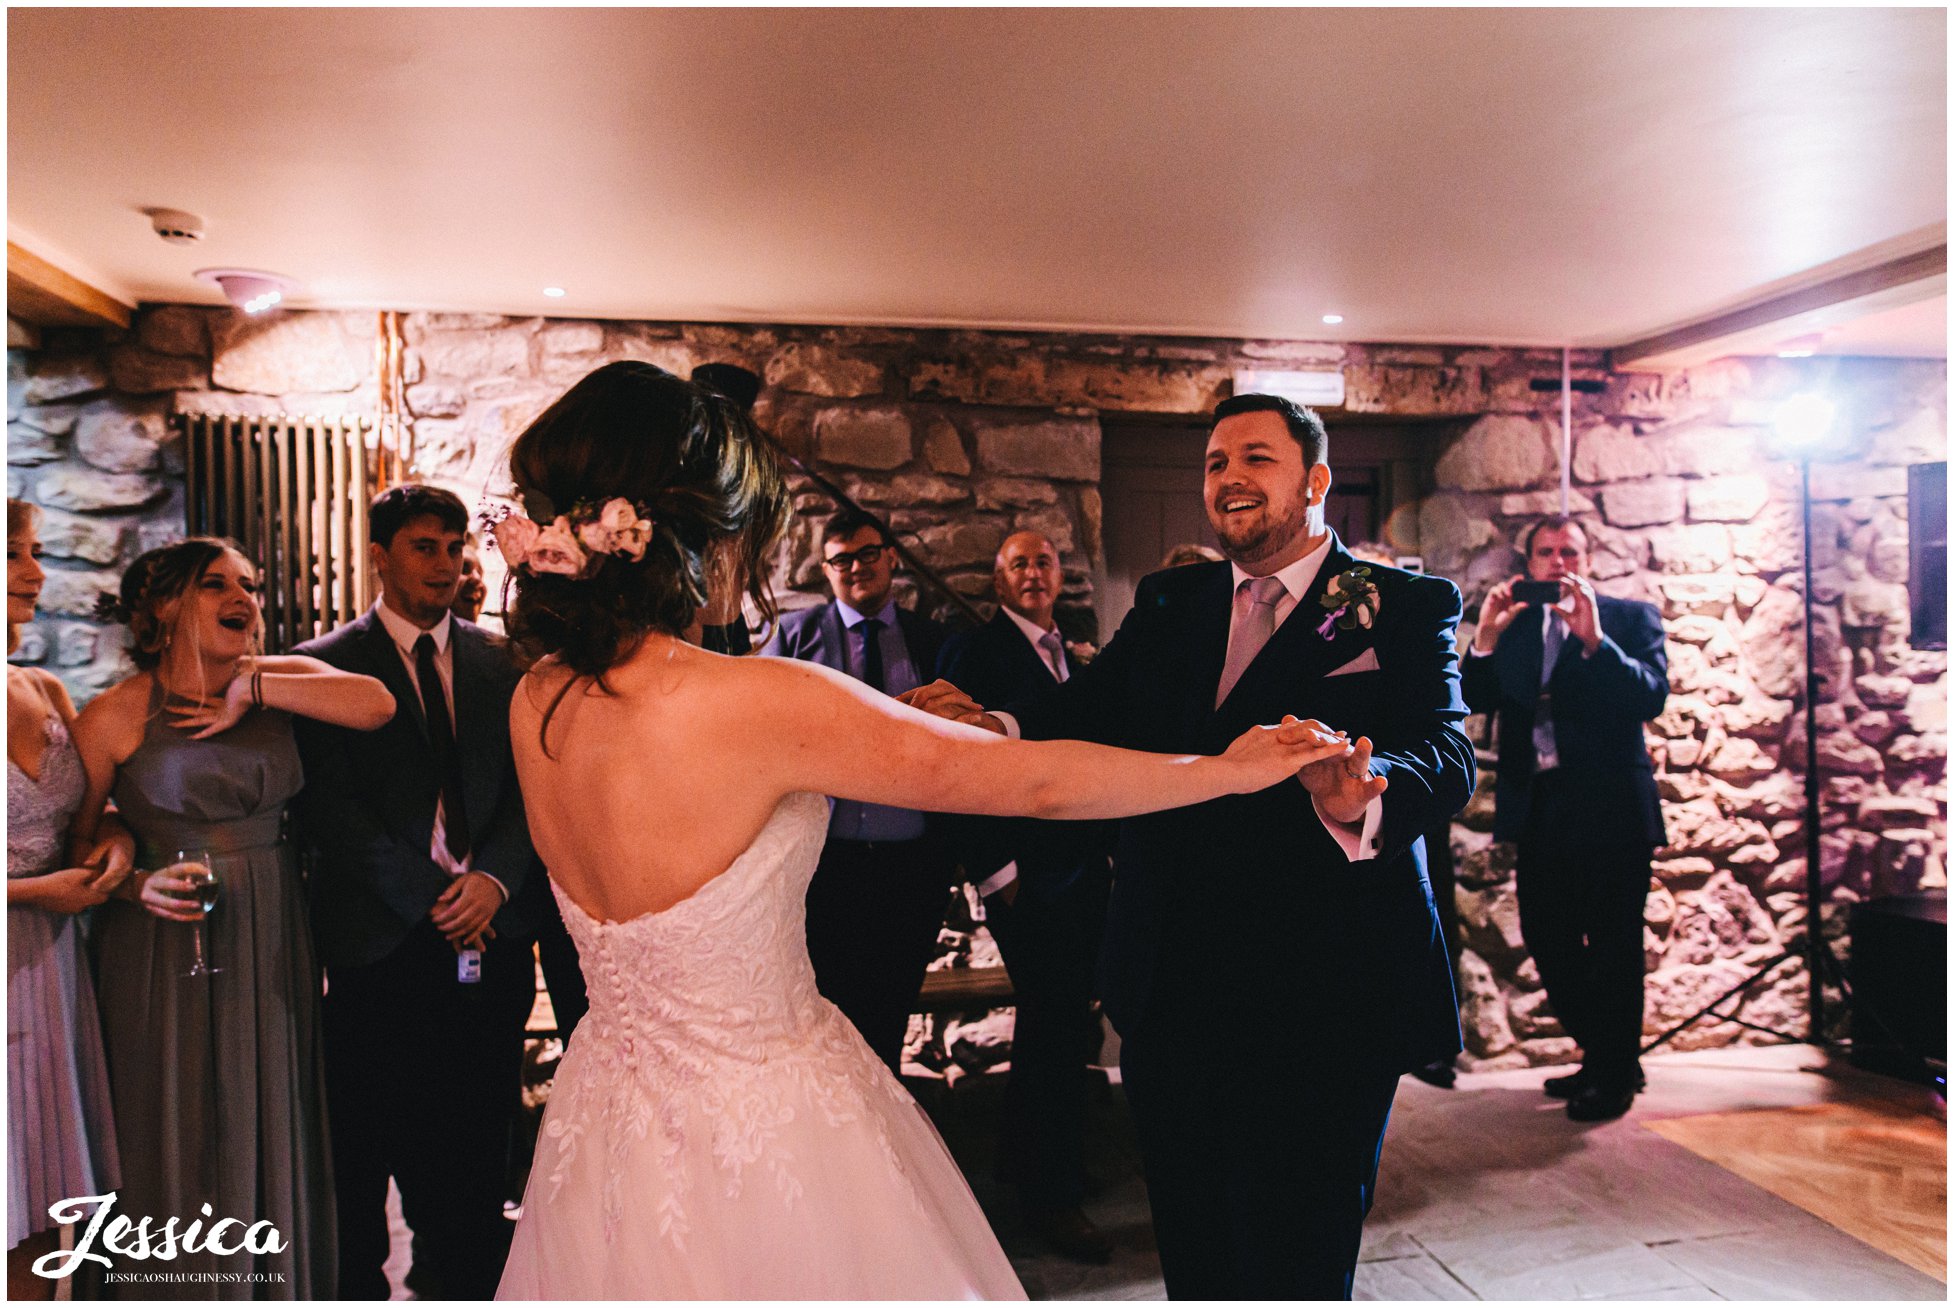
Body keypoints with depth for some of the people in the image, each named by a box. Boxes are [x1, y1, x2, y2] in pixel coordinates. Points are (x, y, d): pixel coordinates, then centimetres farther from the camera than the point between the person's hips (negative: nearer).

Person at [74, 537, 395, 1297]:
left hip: (269, 950, 3)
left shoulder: (277, 679, 3)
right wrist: (139, 885, -17)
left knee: (270, 1143, 13)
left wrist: (252, 690, -13)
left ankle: (280, 1289, 30)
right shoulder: (114, 715, -5)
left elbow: (374, 705, -17)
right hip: (165, 958, -3)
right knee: (177, 1150, 8)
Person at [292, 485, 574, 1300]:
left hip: (492, 927, 3)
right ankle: (359, 1283, 26)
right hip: (383, 936, -2)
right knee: (376, 1134, 7)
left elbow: (529, 787, 4)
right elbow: (329, 805, -7)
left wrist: (492, 877, -13)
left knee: (481, 1133, 10)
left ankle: (470, 1278, 25)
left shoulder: (501, 661, 11)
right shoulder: (325, 664, 1)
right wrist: (432, 894, -12)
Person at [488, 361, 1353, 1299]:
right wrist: (1232, 767, -9)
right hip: (764, 1125, -6)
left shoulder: (536, 705, -7)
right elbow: (1036, 782, -22)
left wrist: (884, 726, 11)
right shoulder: (755, 700, -29)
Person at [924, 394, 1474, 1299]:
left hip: (1320, 1001, -4)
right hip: (1173, 998, 5)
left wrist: (1362, 791, -42)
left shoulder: (1406, 608, -3)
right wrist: (994, 729, -26)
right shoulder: (1168, 604, 10)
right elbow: (1092, 709, -4)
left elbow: (1444, 756, -18)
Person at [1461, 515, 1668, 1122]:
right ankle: (1600, 1056, 30)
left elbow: (1651, 697, -15)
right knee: (1547, 939, 12)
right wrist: (1485, 637, -12)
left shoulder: (1629, 617, 0)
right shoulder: (1513, 623, 11)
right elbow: (1476, 699, 2)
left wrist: (1594, 638, -25)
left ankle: (1614, 1075, 19)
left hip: (1608, 805, -5)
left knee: (1613, 946, 3)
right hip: (1538, 807, 5)